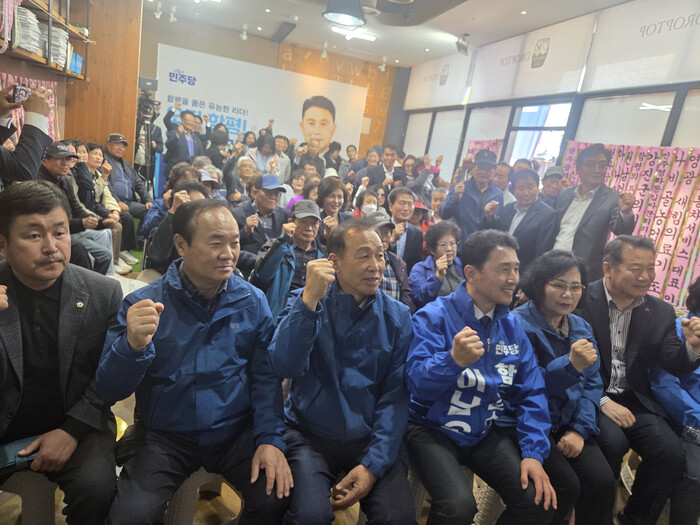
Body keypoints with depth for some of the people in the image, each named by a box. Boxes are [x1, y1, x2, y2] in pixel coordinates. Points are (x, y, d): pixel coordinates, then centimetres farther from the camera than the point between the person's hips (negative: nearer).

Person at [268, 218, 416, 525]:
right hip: (309, 434, -1)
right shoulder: (306, 302, -5)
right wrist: (310, 300, -29)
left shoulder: (397, 316, -3)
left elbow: (396, 395, -4)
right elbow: (284, 367, -19)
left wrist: (373, 464, -13)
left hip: (370, 439, 1)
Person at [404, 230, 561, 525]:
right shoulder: (434, 317, -15)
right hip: (433, 430, -5)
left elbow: (531, 393, 3)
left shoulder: (512, 326, 3)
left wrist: (533, 453, -8)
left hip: (487, 432, 5)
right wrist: (454, 360, -42)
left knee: (541, 501, -10)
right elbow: (417, 384, -23)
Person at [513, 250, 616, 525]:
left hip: (570, 425, 6)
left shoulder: (581, 327, 9)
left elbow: (593, 384, 8)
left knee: (603, 481, -14)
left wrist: (581, 429, -6)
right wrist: (570, 366, -29)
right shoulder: (519, 324, -14)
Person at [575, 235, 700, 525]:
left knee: (672, 454, -15)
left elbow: (675, 367, 0)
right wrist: (601, 402, -19)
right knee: (613, 443, -28)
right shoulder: (581, 300, -13)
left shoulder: (661, 311, 4)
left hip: (634, 400, 5)